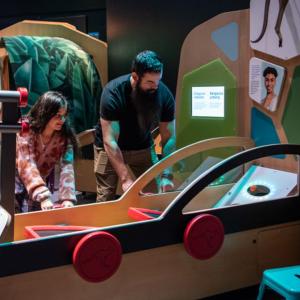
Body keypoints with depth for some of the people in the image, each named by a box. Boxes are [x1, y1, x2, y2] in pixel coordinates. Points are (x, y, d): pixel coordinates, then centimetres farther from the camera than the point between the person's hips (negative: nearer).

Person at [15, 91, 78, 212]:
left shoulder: (64, 137, -13)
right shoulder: (25, 131, -23)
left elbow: (67, 167, -23)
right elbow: (26, 166, -33)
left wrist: (67, 198, -38)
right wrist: (43, 196, -45)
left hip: (41, 181, 3)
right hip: (17, 180, -3)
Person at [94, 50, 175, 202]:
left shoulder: (164, 95, -21)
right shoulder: (113, 93, -30)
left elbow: (169, 138, -14)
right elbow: (110, 141, -31)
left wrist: (166, 175, -25)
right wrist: (125, 179, -38)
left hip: (143, 147, 3)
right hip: (110, 148, -3)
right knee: (106, 198, -6)